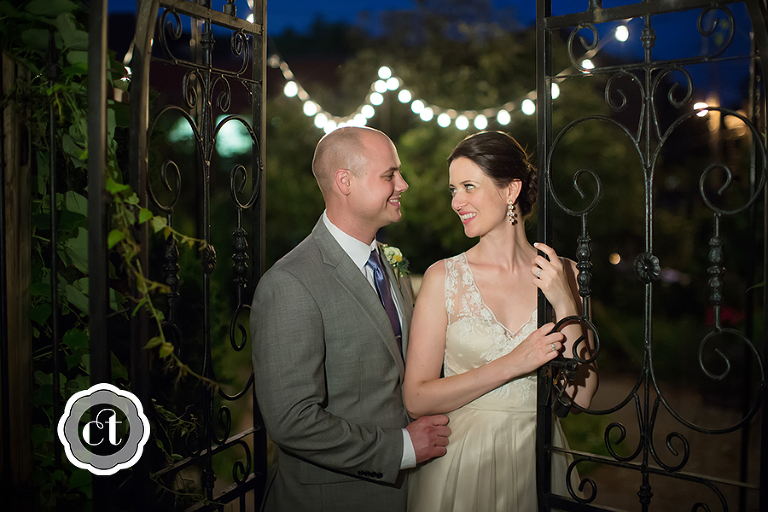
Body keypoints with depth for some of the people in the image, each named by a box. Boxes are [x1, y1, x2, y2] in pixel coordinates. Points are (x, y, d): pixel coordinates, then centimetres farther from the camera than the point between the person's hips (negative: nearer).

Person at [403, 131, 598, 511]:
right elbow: (416, 399, -12)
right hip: (461, 465, -1)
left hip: (537, 464, 2)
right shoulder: (443, 277, -8)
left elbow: (580, 394, -6)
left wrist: (566, 306, -17)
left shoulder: (562, 275, -3)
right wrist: (512, 364, -19)